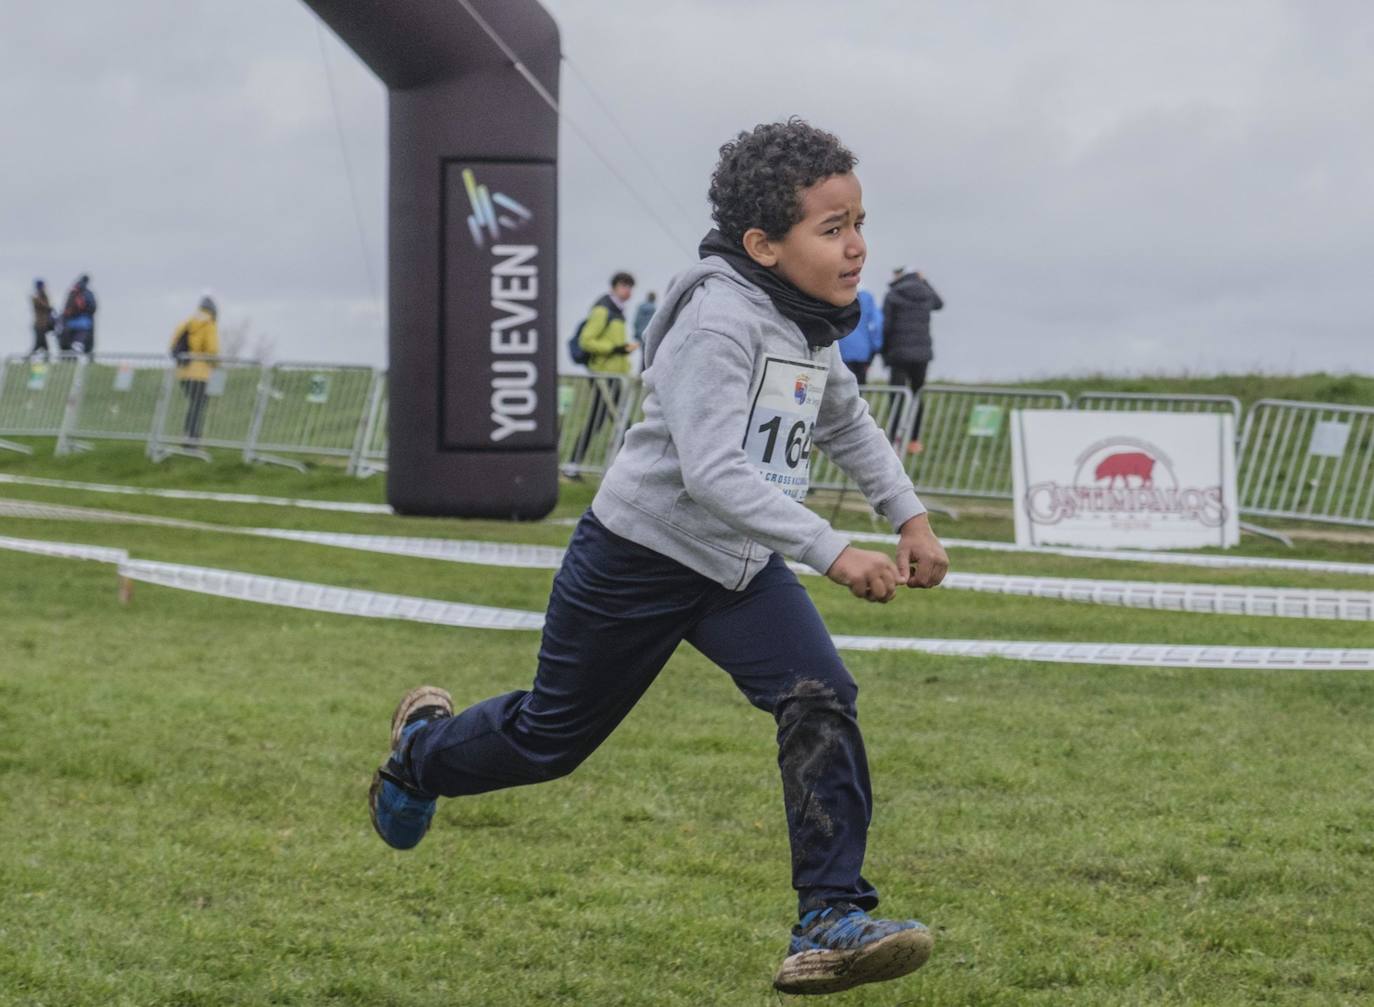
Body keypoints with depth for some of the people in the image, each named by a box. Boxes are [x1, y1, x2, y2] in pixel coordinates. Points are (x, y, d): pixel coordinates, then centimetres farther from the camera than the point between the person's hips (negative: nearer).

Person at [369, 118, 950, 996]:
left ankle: (832, 921, -17)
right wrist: (834, 553, -41)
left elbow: (847, 423, 21)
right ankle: (425, 745, 43)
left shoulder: (810, 320, 0)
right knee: (554, 734, 11)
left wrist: (911, 517, 11)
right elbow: (712, 471, -37)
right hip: (639, 559, -6)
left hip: (739, 567, 7)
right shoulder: (720, 319, -27)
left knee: (820, 700, -16)